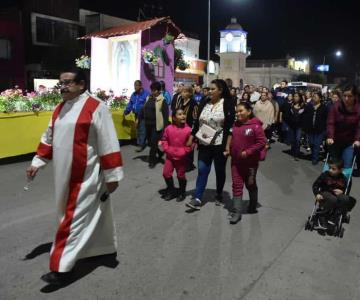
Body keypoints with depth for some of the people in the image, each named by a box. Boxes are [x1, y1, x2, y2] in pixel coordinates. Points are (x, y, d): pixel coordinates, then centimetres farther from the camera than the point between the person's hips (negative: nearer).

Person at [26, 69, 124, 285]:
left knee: (75, 218, -3)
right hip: (65, 175, 8)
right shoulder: (60, 109, 10)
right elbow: (49, 139, 19)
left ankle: (62, 267, 7)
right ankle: (105, 248, 38)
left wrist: (112, 176, -15)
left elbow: (108, 144, -16)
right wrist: (37, 163, 15)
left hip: (86, 176, -8)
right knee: (90, 215, 19)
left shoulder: (96, 108, -15)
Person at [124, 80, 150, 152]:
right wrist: (126, 111, 4)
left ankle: (141, 145, -4)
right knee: (139, 129, 13)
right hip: (137, 115, 8)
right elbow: (130, 104, 14)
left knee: (142, 130, -9)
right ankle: (142, 143, 24)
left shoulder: (146, 94, -11)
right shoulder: (133, 94, 12)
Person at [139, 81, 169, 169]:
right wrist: (139, 119, 14)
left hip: (156, 125, -7)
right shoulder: (148, 98, 11)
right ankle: (160, 153, 36)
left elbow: (166, 113, -13)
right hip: (148, 124, 7)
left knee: (154, 143, -3)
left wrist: (165, 125, -18)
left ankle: (152, 160, 10)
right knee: (150, 142, 14)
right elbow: (143, 109, 17)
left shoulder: (162, 100, -9)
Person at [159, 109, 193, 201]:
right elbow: (164, 140, 5)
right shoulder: (168, 128, -5)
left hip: (182, 157, -3)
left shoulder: (188, 130, -13)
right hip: (170, 156, 3)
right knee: (166, 173, 2)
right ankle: (171, 191, 23)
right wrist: (168, 150, -7)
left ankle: (182, 193, 27)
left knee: (181, 175, 8)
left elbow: (189, 145, -10)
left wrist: (181, 153, -15)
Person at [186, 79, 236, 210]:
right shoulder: (204, 103, 6)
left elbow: (230, 126, -11)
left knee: (220, 170, 11)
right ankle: (197, 198, 1)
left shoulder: (227, 104, -8)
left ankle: (219, 194, 30)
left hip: (220, 144, -3)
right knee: (202, 170, 0)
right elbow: (197, 122, 11)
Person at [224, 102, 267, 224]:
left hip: (250, 162, -5)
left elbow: (262, 142, -18)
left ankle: (252, 207, 37)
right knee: (237, 185, 2)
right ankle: (236, 212, 5)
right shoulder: (235, 125, 4)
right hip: (236, 161, 5)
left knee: (251, 185, 14)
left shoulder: (255, 126, -15)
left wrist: (248, 152, -22)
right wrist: (228, 148, 2)